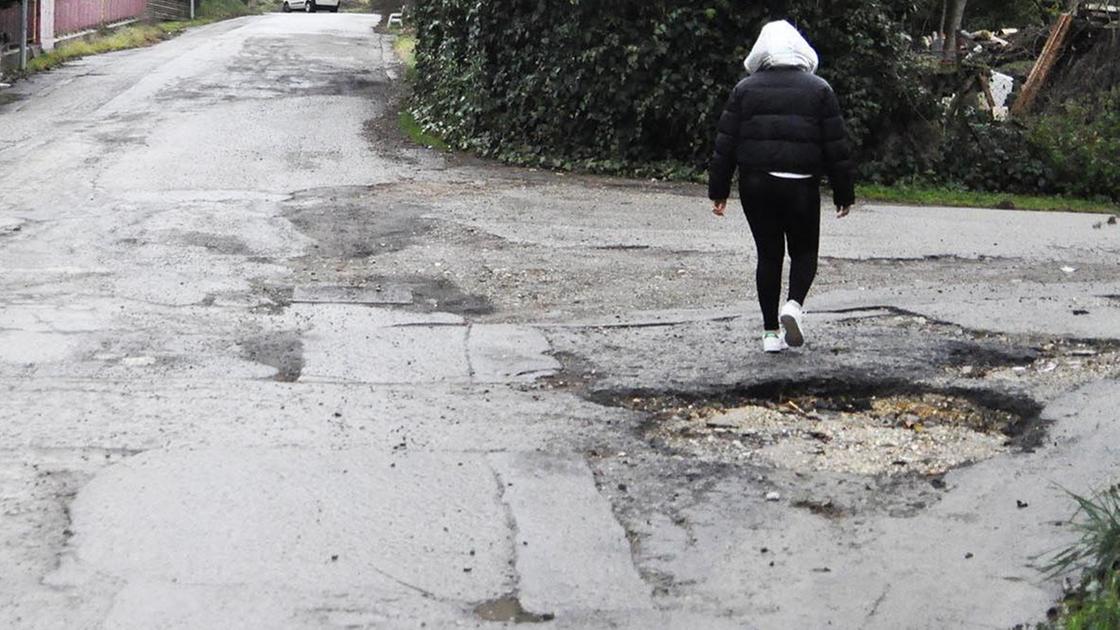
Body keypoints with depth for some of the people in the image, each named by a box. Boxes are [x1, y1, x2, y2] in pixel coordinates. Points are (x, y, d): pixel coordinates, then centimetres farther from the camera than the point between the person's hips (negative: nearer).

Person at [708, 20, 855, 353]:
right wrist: (844, 193, 7)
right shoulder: (819, 89, 2)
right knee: (804, 251, 14)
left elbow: (725, 143, 3)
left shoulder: (745, 89, 5)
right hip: (801, 187, -1)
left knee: (768, 254, 9)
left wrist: (718, 190, 8)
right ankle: (795, 304, -13)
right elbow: (837, 146, 0)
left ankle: (771, 332, 8)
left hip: (755, 185, 1)